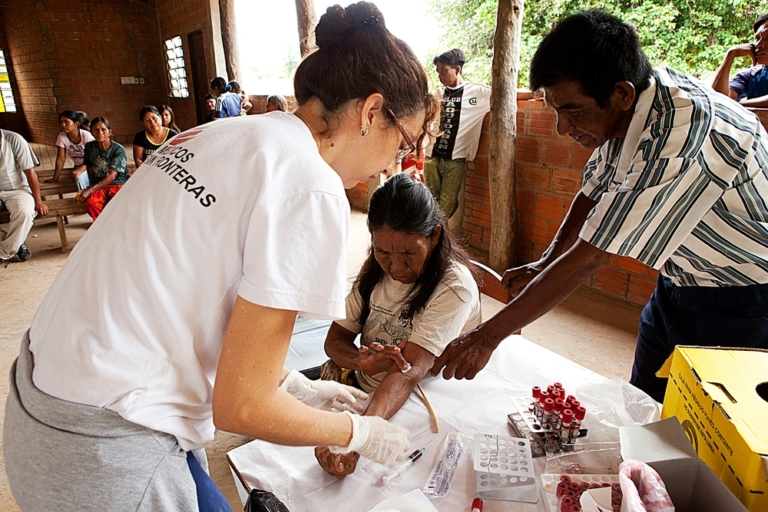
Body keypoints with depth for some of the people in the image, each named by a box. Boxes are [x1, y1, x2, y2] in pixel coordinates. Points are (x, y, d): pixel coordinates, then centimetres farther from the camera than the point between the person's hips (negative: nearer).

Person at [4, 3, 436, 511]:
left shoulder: (221, 135, 5)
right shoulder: (311, 187, -21)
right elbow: (242, 407, -17)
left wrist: (296, 385, 13)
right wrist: (361, 434, -1)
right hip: (100, 447, -8)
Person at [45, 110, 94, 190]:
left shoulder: (86, 135, -19)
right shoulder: (61, 137, -9)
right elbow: (60, 159, -5)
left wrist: (80, 169, -33)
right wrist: (55, 179, -6)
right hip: (78, 167, 4)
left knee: (80, 178, -31)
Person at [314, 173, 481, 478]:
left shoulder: (455, 287, -23)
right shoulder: (376, 269, -3)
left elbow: (410, 372, -34)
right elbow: (335, 339, -2)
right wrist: (362, 362, -26)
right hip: (358, 386, 7)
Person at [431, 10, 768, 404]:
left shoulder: (681, 138, -34)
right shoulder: (623, 112, -10)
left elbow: (588, 258, -34)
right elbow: (594, 191, 6)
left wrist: (486, 337, -28)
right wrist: (546, 265, -3)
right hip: (678, 283, 7)